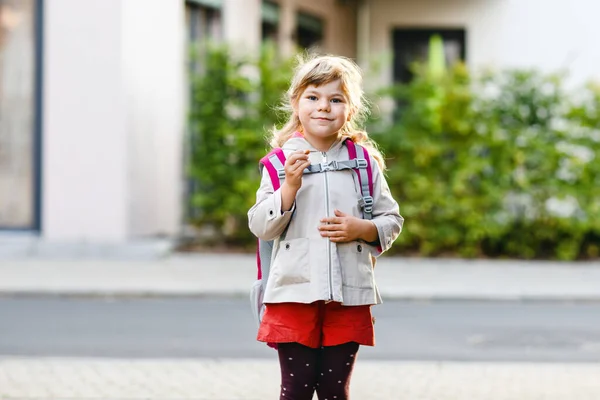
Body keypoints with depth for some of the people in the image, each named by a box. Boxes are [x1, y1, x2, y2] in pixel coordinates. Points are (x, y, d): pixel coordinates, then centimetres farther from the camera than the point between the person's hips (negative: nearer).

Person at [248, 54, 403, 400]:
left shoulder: (364, 162, 5)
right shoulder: (282, 161, 1)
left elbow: (392, 221, 9)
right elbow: (261, 226, -5)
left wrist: (361, 229, -10)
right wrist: (290, 186, -18)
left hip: (348, 296, 1)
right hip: (295, 292, -1)